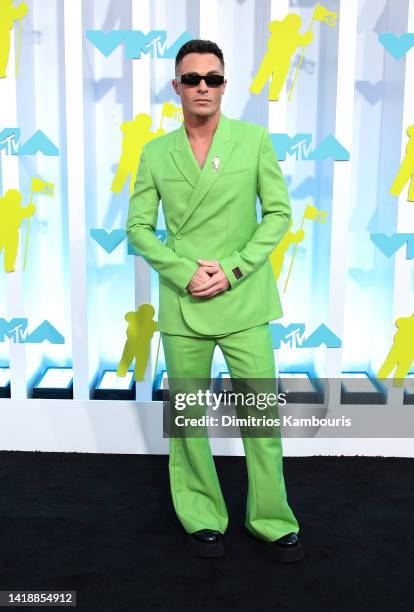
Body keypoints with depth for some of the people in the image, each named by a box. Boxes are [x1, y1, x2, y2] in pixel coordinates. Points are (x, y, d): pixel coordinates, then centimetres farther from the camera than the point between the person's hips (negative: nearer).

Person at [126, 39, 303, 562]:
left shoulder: (254, 140, 2)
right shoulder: (155, 152, 6)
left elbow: (279, 212, 0)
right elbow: (138, 227, 4)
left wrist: (232, 269, -11)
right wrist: (185, 272, -10)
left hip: (244, 301, -1)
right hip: (182, 304, 1)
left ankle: (272, 521, 23)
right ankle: (202, 519, 27)